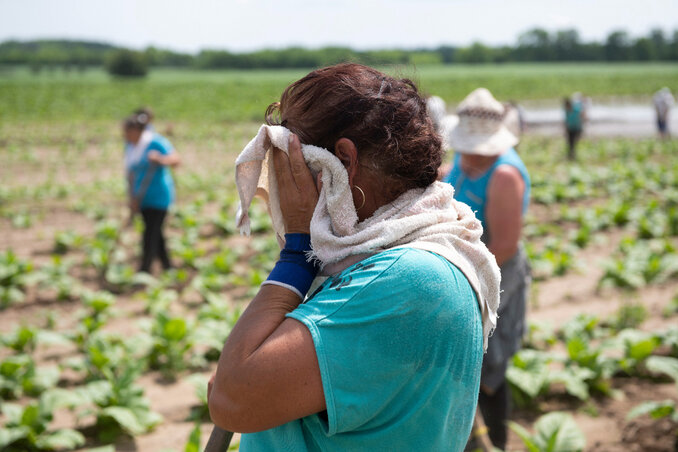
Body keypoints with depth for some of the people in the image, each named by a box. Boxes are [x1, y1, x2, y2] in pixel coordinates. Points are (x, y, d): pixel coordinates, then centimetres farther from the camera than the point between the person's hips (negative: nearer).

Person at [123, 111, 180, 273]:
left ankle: (144, 270, -5)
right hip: (143, 198, 7)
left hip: (158, 196, -7)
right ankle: (167, 266, 29)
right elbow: (131, 173, 5)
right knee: (155, 232, 15)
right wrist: (132, 199, 1)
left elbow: (175, 159, -25)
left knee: (151, 235, -8)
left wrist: (160, 159, -45)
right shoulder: (130, 145, 5)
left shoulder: (155, 142, -15)